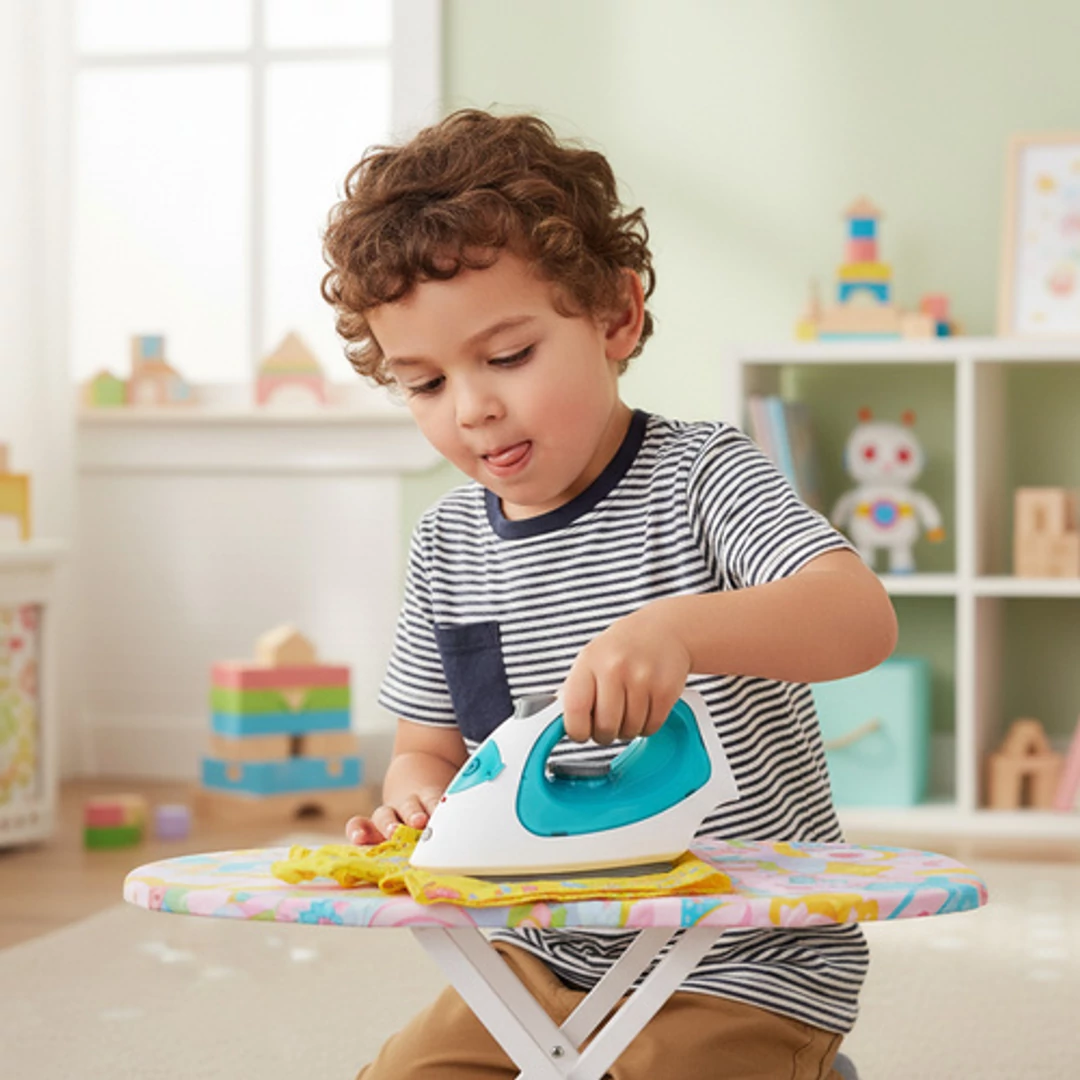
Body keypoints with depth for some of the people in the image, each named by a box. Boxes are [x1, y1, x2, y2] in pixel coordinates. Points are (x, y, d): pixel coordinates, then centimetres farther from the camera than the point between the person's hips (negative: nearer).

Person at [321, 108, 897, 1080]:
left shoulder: (699, 476, -11)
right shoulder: (447, 547, 5)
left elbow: (863, 618, -27)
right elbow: (430, 744, 15)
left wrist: (675, 629, -44)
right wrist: (416, 793, -10)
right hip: (541, 958, 6)